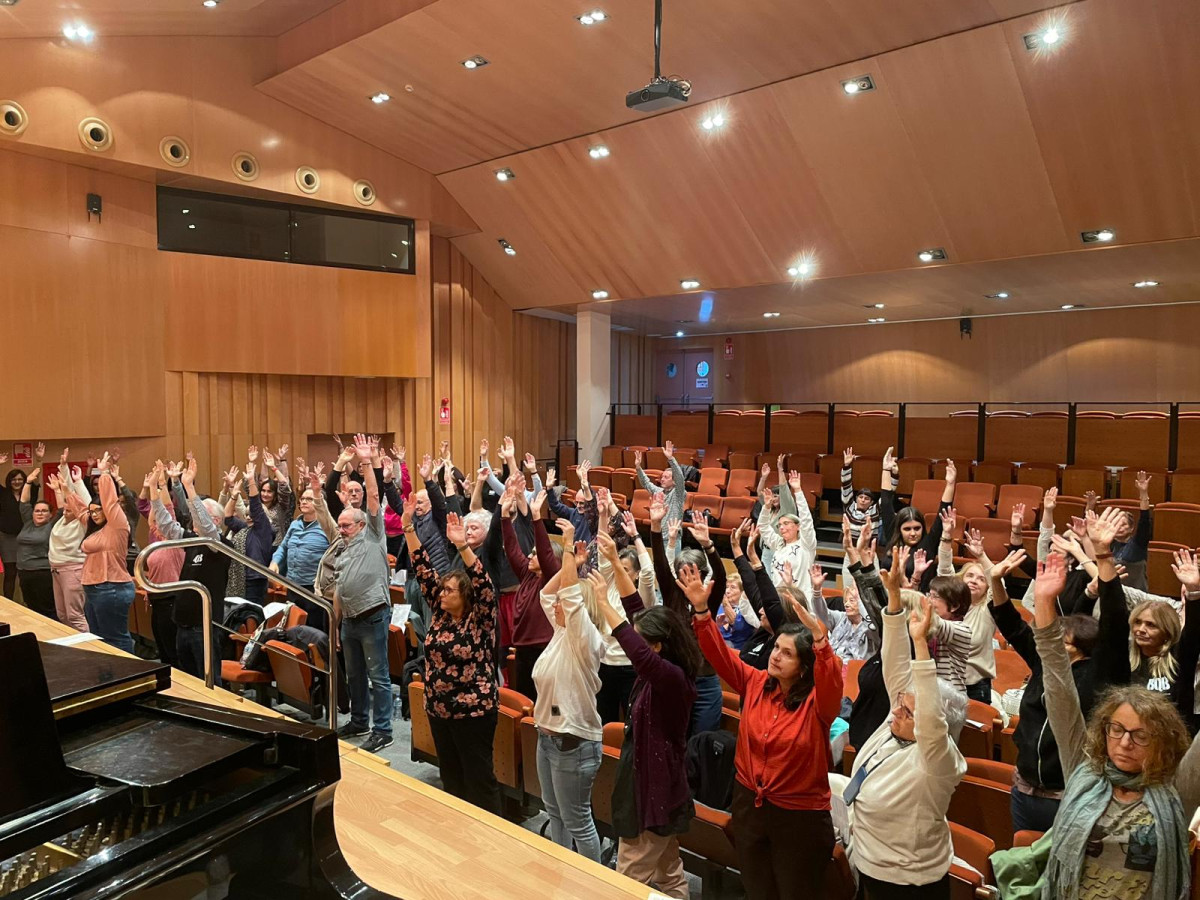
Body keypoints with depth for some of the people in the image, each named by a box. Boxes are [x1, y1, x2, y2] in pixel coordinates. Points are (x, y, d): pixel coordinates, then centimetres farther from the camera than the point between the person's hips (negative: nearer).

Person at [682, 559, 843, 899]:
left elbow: (832, 680, -37)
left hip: (800, 817, -4)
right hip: (749, 803, 4)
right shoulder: (755, 683, -3)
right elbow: (720, 653, -9)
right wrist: (701, 609, -23)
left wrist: (819, 638, -55)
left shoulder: (817, 702, -16)